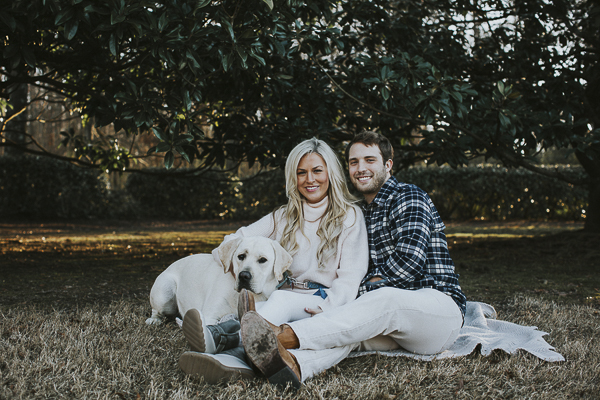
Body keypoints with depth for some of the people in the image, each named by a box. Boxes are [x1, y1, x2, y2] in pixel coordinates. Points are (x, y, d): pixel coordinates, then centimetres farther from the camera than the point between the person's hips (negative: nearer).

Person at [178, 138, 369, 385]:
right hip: (285, 296, 4)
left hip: (327, 303, -4)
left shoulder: (350, 216, 8)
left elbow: (351, 275, -2)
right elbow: (236, 242, 18)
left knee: (281, 300, -37)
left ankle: (220, 338, -63)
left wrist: (326, 308, -19)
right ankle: (233, 358, -63)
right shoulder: (284, 217, 21)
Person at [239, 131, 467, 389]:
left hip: (440, 304, -6)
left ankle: (285, 336, -57)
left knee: (386, 299, -38)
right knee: (350, 327, -27)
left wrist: (366, 289, -10)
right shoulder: (363, 212, 22)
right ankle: (292, 363, -59)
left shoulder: (408, 197, -4)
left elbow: (409, 261, -18)